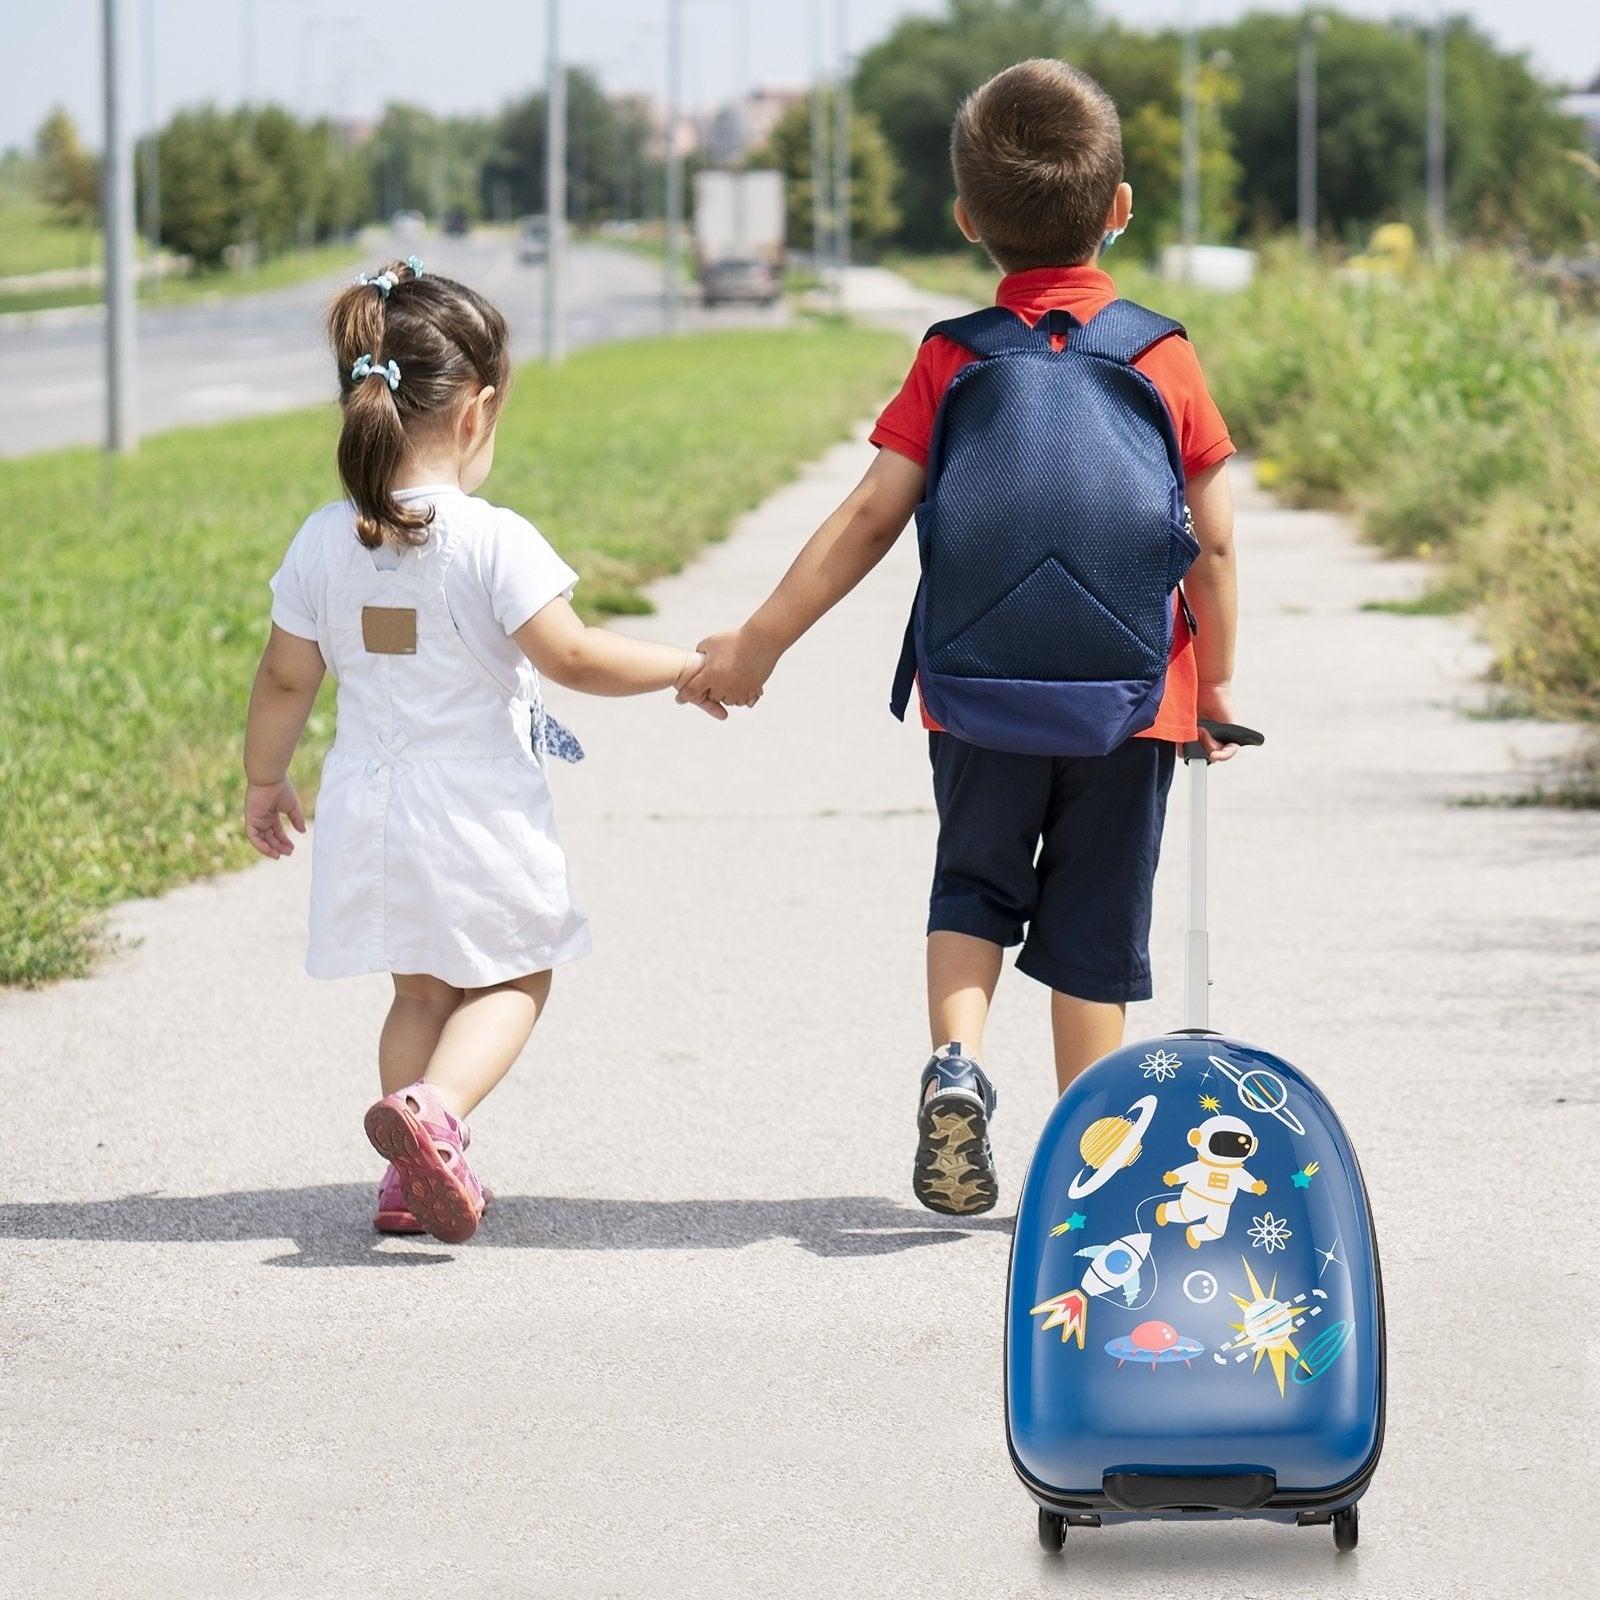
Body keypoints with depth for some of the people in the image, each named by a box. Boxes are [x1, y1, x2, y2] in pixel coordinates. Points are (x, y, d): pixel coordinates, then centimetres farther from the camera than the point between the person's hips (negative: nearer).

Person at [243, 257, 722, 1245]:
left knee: (420, 990, 20)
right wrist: (686, 666, -4)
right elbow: (572, 657, -18)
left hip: (372, 810, 5)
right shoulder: (494, 541, -17)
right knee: (513, 979, 11)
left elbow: (285, 681, 5)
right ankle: (434, 1112, -14)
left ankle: (414, 1177, 16)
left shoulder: (324, 542, -2)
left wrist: (265, 780, 20)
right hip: (479, 811, -5)